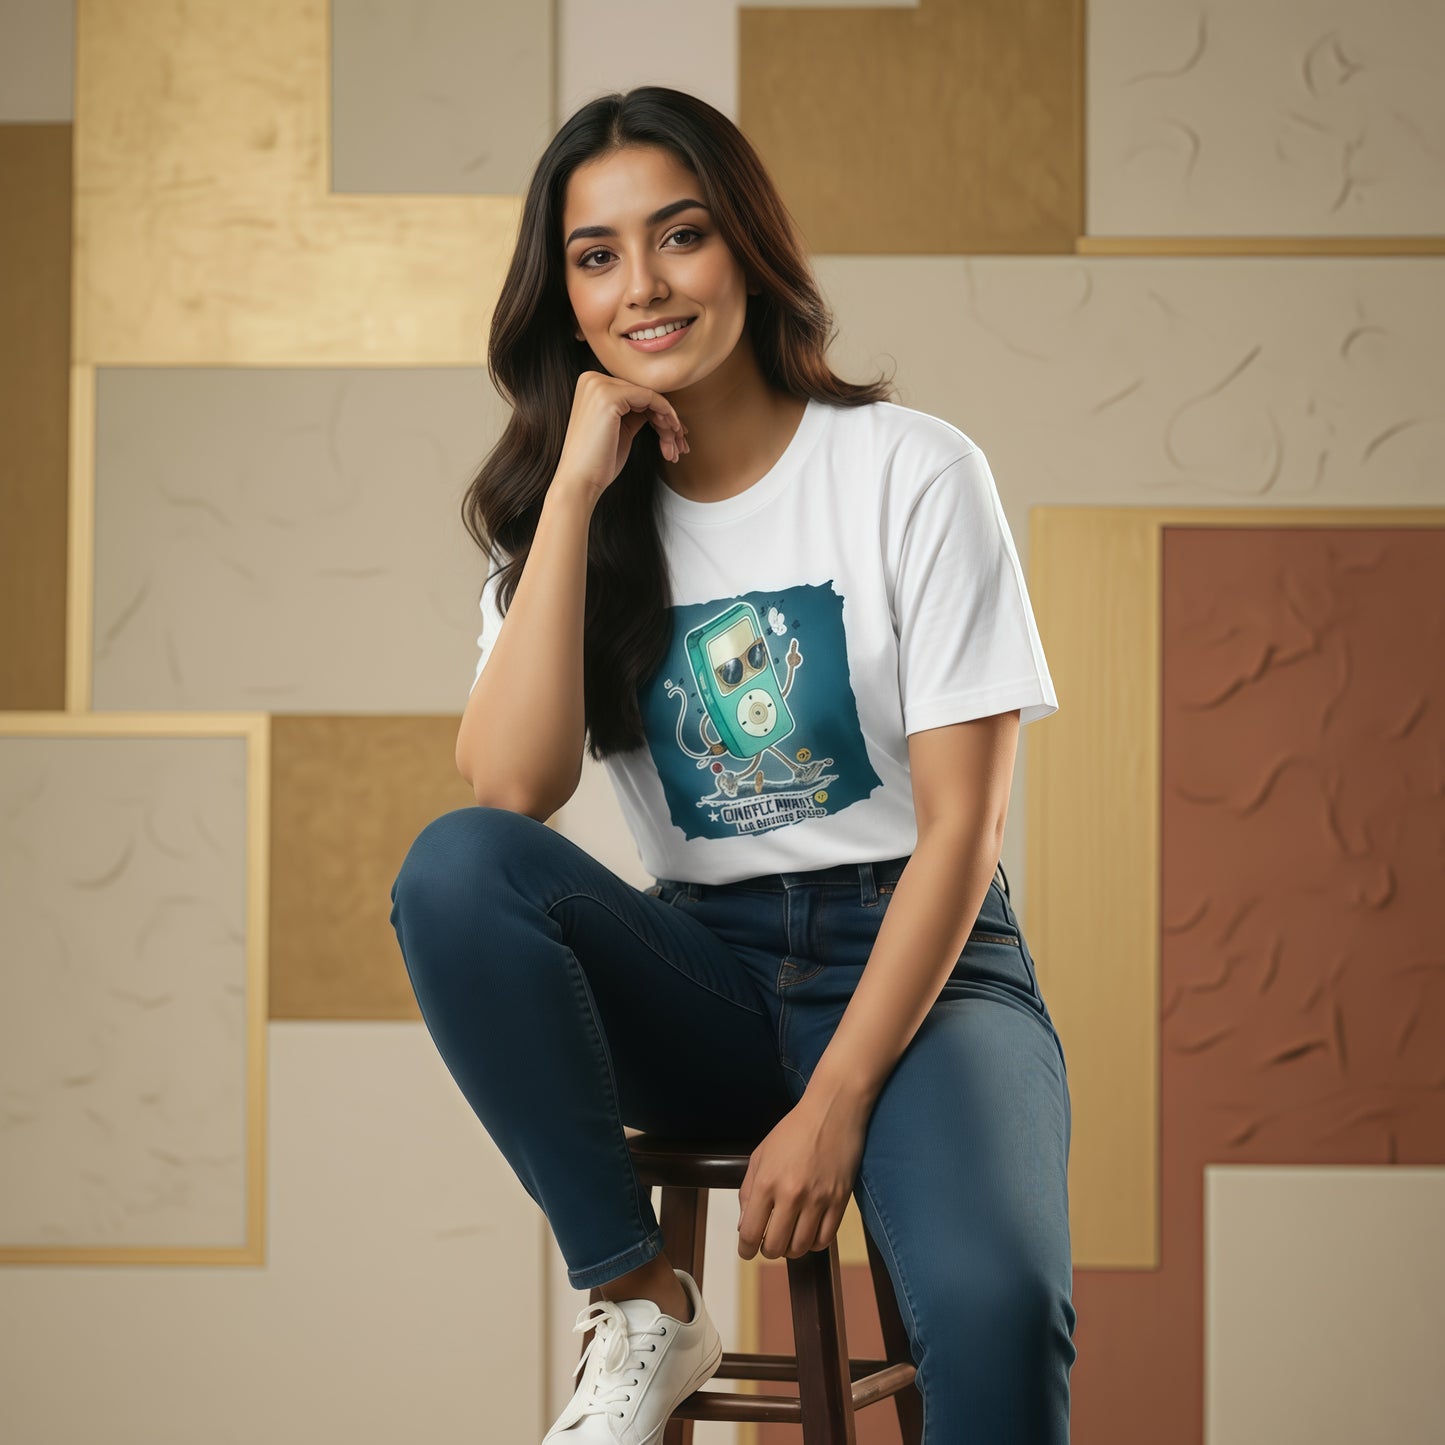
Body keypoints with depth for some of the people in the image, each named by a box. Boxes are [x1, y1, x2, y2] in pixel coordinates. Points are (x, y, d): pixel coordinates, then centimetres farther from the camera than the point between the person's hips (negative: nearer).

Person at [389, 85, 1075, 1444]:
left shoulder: (913, 474, -3)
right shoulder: (555, 511, 7)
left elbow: (960, 822, -7)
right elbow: (508, 792, -11)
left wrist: (834, 1103, -16)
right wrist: (579, 490, -13)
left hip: (917, 969, -3)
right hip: (704, 980, 4)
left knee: (993, 1308, -35)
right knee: (453, 866, -28)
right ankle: (638, 1304, -16)